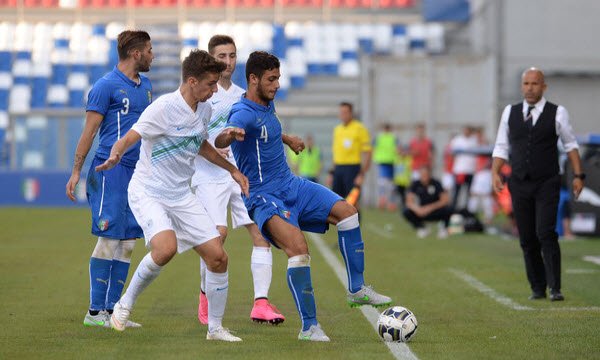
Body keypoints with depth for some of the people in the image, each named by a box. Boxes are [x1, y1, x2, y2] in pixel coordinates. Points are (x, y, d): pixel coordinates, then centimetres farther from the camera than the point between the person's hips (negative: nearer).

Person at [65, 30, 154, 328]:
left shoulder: (145, 86, 16)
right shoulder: (106, 86, -7)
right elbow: (89, 132, -7)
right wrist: (76, 172, -9)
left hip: (136, 170, 8)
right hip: (110, 169, -8)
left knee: (127, 242, 6)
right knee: (109, 239, -9)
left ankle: (111, 309, 10)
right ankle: (95, 311, -4)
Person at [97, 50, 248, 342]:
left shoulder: (205, 109, 5)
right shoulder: (165, 107, -19)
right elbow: (128, 138, -25)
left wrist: (232, 169, 28)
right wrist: (115, 155, -46)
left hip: (181, 196, 7)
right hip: (148, 193, -7)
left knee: (218, 256, -2)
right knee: (166, 248, -32)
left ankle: (215, 328, 15)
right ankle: (125, 304, -9)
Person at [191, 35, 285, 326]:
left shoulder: (242, 95, 17)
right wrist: (211, 148, -19)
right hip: (210, 176, -5)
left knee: (262, 230, -8)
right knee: (218, 234, -17)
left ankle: (261, 303, -8)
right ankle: (206, 297, 7)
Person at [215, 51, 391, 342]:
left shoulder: (267, 104, 8)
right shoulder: (243, 114, -21)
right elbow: (219, 142, -43)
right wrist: (228, 135, -64)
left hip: (291, 185, 9)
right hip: (264, 196, -9)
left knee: (346, 212, 2)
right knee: (298, 247, -28)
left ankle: (357, 290, 13)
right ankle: (309, 327, -18)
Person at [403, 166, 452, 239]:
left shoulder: (435, 183, -14)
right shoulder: (416, 184, -9)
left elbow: (446, 200, -21)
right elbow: (409, 202, -14)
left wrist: (430, 207, -31)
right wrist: (417, 209, -35)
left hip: (435, 212, -2)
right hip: (422, 211, 2)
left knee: (448, 210, -33)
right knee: (406, 212, -24)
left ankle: (444, 228, -1)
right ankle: (422, 229, 1)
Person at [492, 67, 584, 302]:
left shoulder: (557, 113, 0)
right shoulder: (510, 113, 7)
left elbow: (570, 144, 9)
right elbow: (501, 146, 12)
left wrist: (578, 175, 5)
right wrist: (495, 172, -2)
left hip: (547, 185, -3)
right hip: (520, 185, 3)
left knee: (546, 234, -15)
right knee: (527, 240, 5)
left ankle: (555, 288, -13)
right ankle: (537, 288, 14)